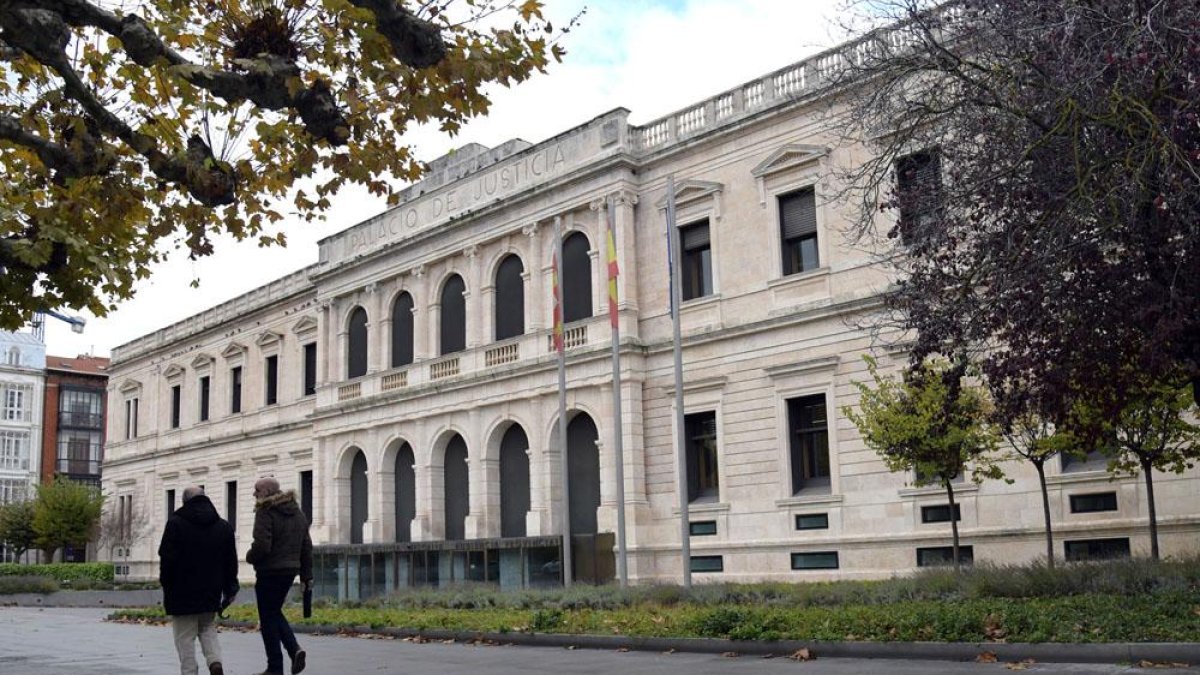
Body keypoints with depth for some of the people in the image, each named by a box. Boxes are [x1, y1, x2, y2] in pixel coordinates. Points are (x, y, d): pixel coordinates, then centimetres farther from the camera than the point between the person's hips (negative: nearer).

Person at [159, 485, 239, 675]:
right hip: (211, 593, 4)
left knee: (185, 637, 3)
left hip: (183, 593, -4)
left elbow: (167, 559, -10)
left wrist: (166, 587, -1)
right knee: (207, 628, 20)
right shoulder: (224, 526, 7)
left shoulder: (176, 523, -7)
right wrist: (230, 590, 14)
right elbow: (231, 562, 9)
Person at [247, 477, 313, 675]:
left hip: (270, 571, -7)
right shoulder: (297, 512, 11)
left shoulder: (265, 513, -14)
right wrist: (306, 575, 17)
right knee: (275, 612, 22)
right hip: (290, 570, 7)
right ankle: (295, 649, 3)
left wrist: (250, 557, -1)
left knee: (268, 618, 4)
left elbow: (261, 546, -23)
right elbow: (306, 546, 13)